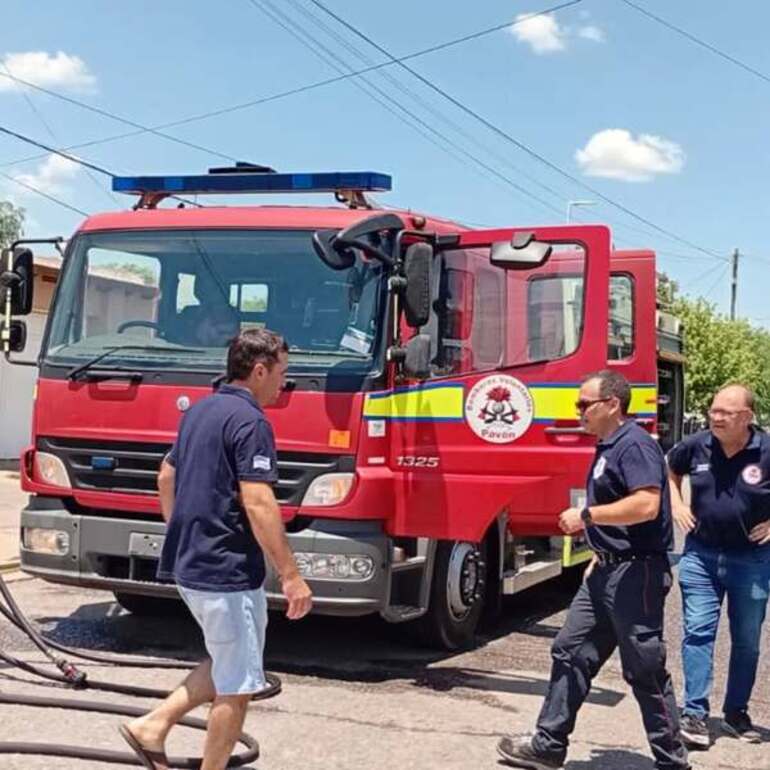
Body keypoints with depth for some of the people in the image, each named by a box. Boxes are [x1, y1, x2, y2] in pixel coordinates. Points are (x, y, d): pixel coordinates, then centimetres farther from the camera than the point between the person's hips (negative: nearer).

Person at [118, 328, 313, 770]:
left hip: (190, 564, 10)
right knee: (238, 686, 3)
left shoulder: (201, 411, 12)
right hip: (228, 571, -10)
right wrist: (291, 575, -21)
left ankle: (153, 726, 19)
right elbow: (258, 505, -24)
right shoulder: (250, 421, -17)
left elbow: (167, 476, 21)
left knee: (226, 667, 23)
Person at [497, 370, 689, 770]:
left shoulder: (635, 444, -16)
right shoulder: (608, 447, 14)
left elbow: (646, 505, -28)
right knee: (570, 652, 12)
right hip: (608, 572, 10)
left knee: (645, 670, 0)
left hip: (636, 573, -10)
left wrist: (586, 516, -20)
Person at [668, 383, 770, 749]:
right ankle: (695, 712, 3)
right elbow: (669, 468, 16)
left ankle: (736, 712, 28)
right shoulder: (696, 446, -6)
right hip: (701, 554, 1)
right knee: (698, 632, -3)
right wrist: (677, 504, 4)